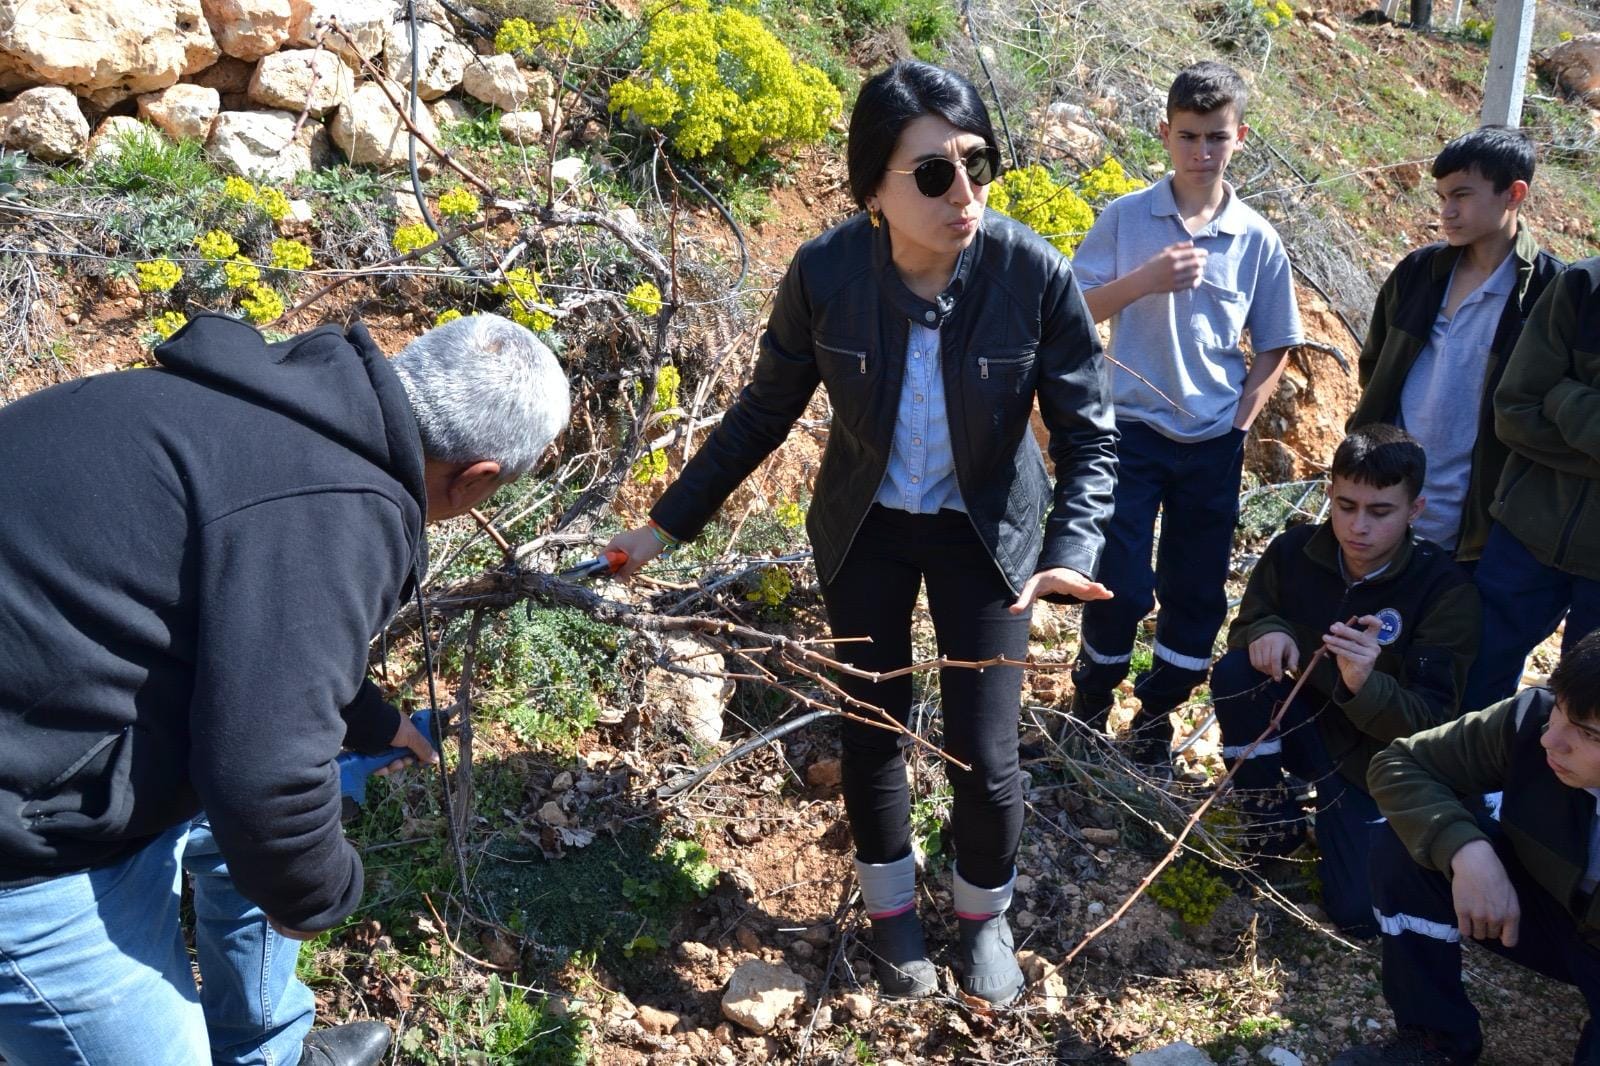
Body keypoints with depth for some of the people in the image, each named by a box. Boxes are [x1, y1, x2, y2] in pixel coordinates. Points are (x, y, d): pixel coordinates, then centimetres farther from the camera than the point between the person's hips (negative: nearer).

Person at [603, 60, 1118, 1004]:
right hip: (864, 530, 1)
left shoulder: (1035, 274, -26)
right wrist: (670, 523, -5)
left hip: (987, 531, -1)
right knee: (872, 732, 13)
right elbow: (766, 411, -7)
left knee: (985, 755, 2)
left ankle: (986, 916, 35)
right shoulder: (827, 272, -22)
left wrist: (1070, 554, -33)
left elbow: (1090, 435, -17)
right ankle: (894, 911, 41)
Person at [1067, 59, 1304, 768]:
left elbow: (1274, 346, 9)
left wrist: (1244, 412, -3)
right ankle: (1089, 708, 22)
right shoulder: (1125, 218, -5)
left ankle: (1155, 717, 29)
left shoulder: (1258, 239, 0)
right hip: (1133, 432, -2)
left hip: (1213, 444, 3)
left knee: (1196, 595, 10)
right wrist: (1145, 278, -20)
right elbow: (1075, 310, -6)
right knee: (1121, 586, -4)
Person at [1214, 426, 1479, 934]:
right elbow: (1247, 623, 2)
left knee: (1360, 913, -17)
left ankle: (1335, 812, 15)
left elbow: (1431, 723, -23)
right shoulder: (1294, 550, -12)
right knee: (1235, 673, -27)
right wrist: (1265, 632, -24)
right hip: (1304, 722, 3)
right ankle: (1270, 821, -6)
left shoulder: (1445, 589, -21)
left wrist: (1365, 686, -45)